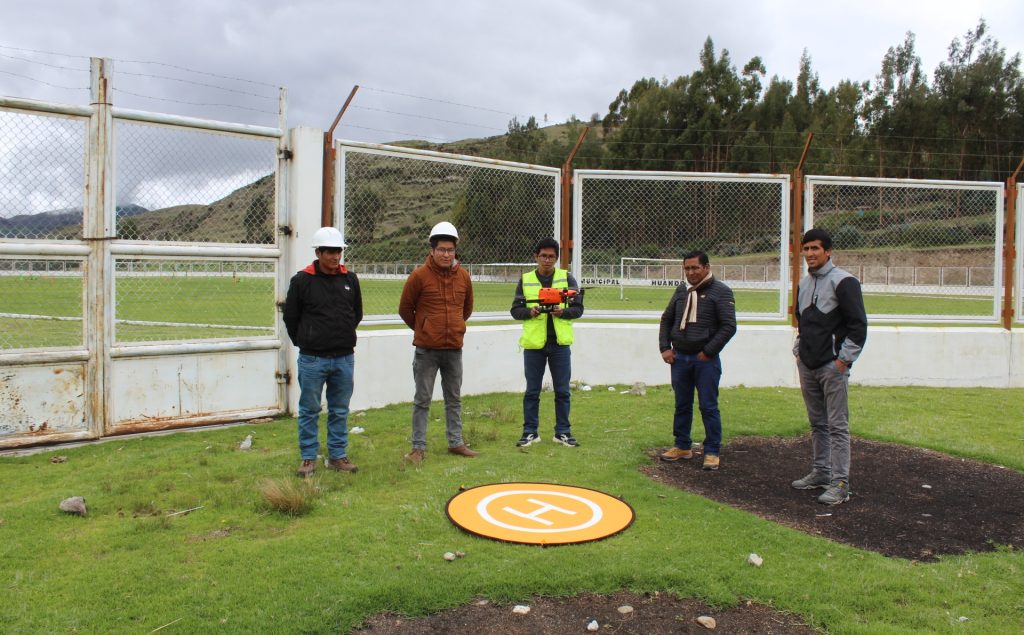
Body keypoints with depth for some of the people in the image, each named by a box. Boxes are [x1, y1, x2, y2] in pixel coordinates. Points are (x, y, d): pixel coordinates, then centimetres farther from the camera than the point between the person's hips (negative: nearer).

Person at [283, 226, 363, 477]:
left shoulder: (350, 279, 5)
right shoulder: (302, 281, -6)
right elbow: (290, 317, 3)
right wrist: (305, 344, 10)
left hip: (344, 358, 3)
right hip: (312, 359, -3)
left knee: (340, 410, 11)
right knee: (309, 410, 6)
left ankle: (338, 456, 22)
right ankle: (308, 458, 17)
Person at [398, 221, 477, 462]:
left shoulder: (463, 276, 4)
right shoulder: (419, 275, -9)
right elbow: (405, 308, 2)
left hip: (454, 348, 4)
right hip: (426, 350, -4)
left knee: (454, 399, 13)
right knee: (422, 400, 3)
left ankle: (456, 442, 25)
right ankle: (418, 447, 12)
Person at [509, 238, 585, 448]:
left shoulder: (566, 278, 4)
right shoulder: (525, 280, 6)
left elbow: (578, 308, 1)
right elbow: (515, 310, 4)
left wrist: (563, 312, -18)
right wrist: (530, 312, -15)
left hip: (560, 344, 0)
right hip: (533, 344, 0)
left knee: (562, 391, 7)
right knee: (532, 391, 8)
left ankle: (563, 432, 18)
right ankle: (530, 432, 18)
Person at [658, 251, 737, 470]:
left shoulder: (720, 291, -6)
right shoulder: (681, 291, 11)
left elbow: (729, 326, -12)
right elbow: (666, 320, 18)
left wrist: (708, 352, -13)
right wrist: (665, 347, 7)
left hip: (705, 359, -5)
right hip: (679, 358, 5)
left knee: (708, 407, 0)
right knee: (682, 405, 13)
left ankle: (713, 452, 9)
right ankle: (682, 446, 25)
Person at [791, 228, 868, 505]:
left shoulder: (843, 282, -9)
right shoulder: (803, 284, 14)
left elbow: (858, 324, -12)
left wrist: (844, 359, -15)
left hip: (833, 367, -7)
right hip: (807, 366, 8)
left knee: (837, 425, -5)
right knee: (817, 423, 15)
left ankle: (840, 483, -2)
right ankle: (820, 472, 26)